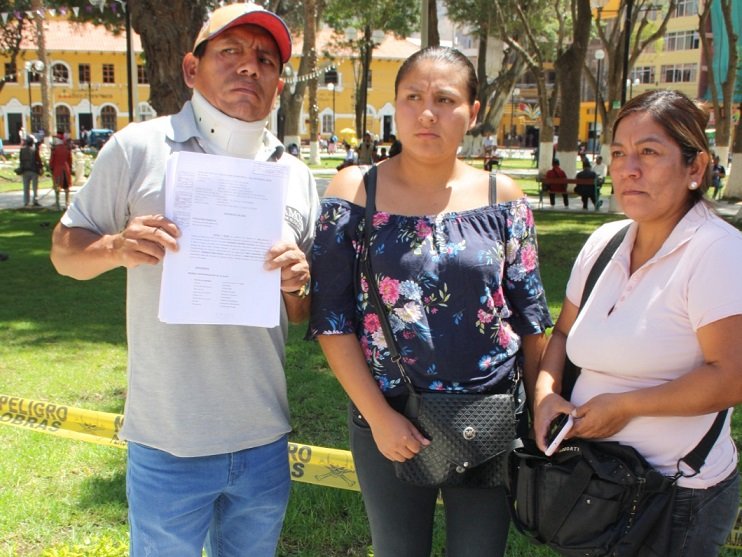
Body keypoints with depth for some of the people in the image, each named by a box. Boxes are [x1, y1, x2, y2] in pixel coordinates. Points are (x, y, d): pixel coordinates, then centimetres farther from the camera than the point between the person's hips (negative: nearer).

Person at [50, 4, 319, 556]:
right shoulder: (138, 148, -6)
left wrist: (298, 283, -11)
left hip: (265, 441, 4)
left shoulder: (295, 175, 5)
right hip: (168, 443, -3)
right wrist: (117, 248, -20)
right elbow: (66, 249, 1)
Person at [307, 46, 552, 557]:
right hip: (388, 423, -1)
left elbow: (531, 316, 4)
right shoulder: (354, 191, -5)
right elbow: (332, 319, -7)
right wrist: (379, 415, -11)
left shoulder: (503, 197, -1)